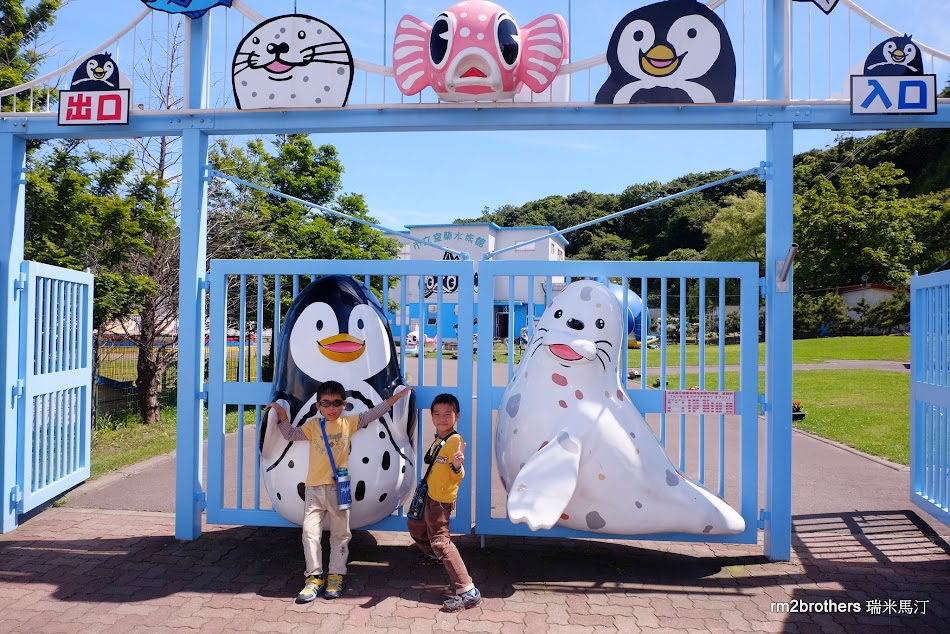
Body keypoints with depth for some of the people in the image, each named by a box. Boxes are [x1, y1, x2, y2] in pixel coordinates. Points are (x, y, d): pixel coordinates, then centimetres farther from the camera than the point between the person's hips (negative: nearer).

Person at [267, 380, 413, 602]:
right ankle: (314, 577, 6)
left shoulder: (348, 423, 3)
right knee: (310, 532, -4)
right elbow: (291, 434, 12)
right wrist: (282, 416, -2)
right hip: (314, 488, 0)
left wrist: (396, 397, 6)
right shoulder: (312, 426, 4)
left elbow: (373, 414, 7)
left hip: (339, 487, 0)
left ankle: (336, 576, 19)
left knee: (340, 534, 7)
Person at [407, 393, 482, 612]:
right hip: (429, 496, 10)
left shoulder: (455, 441, -21)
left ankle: (467, 591, -15)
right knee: (415, 525, 28)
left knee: (440, 542, -15)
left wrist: (458, 466, -44)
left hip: (441, 501, -10)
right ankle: (432, 554, 55)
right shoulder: (439, 439, 6)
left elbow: (457, 478, -27)